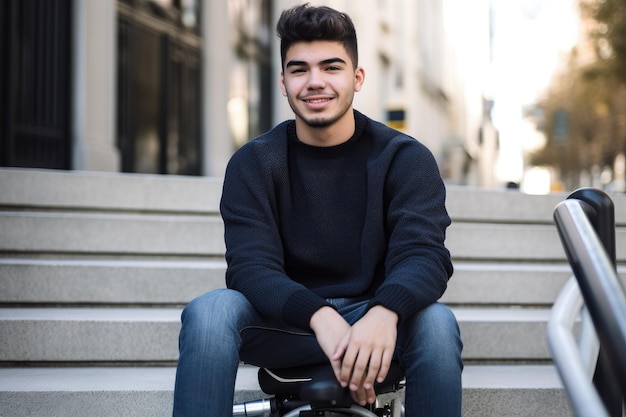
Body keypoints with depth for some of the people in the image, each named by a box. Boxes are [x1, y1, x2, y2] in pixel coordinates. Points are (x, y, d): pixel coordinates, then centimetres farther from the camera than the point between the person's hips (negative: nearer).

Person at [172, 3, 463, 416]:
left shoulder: (406, 159, -2)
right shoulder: (253, 164, -1)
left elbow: (423, 254, -16)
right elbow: (250, 267, -13)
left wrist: (384, 313, -41)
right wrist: (320, 318, -35)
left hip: (370, 318, 0)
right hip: (286, 326, 0)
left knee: (436, 322, -32)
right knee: (208, 312, -29)